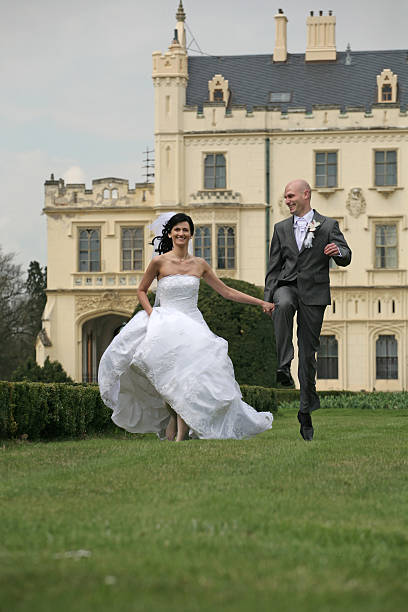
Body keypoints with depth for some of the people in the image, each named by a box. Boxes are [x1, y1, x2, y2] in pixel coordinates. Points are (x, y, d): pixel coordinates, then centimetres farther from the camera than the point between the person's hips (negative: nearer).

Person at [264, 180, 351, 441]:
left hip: (314, 292, -1)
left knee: (309, 350, 1)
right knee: (283, 306, -37)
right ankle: (284, 366, -37)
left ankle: (307, 410, 9)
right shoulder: (281, 228, 14)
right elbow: (274, 267, 15)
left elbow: (346, 258, -1)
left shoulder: (328, 226, 5)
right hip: (287, 286, 1)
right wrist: (268, 297, 5)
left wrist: (338, 251, -25)